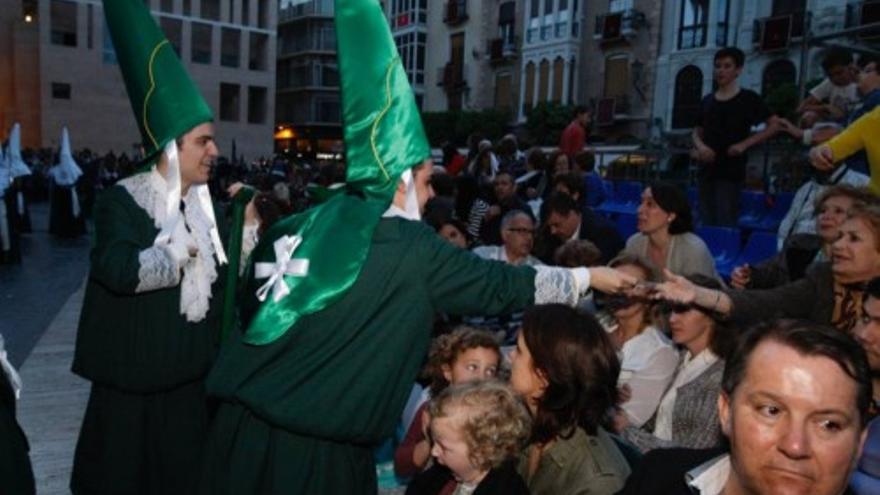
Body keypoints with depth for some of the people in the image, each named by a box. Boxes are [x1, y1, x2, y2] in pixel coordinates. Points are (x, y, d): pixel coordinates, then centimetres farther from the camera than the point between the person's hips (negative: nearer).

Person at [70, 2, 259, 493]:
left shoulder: (206, 202, 7)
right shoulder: (123, 199, -12)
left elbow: (230, 280, 6)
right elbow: (118, 270, -30)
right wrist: (182, 250, -22)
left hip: (193, 373, 5)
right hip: (134, 376, -5)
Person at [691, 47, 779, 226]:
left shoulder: (748, 98, -1)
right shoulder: (707, 100, 13)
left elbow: (774, 125, -2)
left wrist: (744, 144, -12)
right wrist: (700, 146, -4)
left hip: (731, 171, -5)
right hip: (707, 169, 5)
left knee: (725, 223, -8)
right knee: (707, 223, 8)